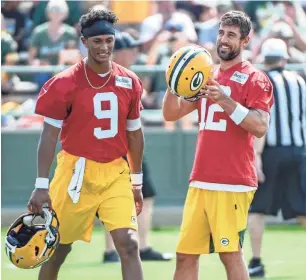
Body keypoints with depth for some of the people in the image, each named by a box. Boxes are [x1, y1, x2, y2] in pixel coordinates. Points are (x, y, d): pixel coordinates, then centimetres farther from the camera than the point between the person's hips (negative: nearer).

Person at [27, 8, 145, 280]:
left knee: (128, 245, -11)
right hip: (76, 173, -2)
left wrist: (137, 181, 17)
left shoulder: (129, 82, 3)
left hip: (116, 174, 2)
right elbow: (49, 135, -5)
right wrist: (42, 185, -10)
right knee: (59, 247, 8)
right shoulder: (65, 83, -8)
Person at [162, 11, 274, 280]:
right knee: (186, 254, 6)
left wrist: (225, 101, -24)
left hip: (232, 184, -7)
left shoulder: (254, 79, -5)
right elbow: (171, 114, 17)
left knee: (230, 253, -9)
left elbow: (260, 127, -16)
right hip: (200, 182, 7)